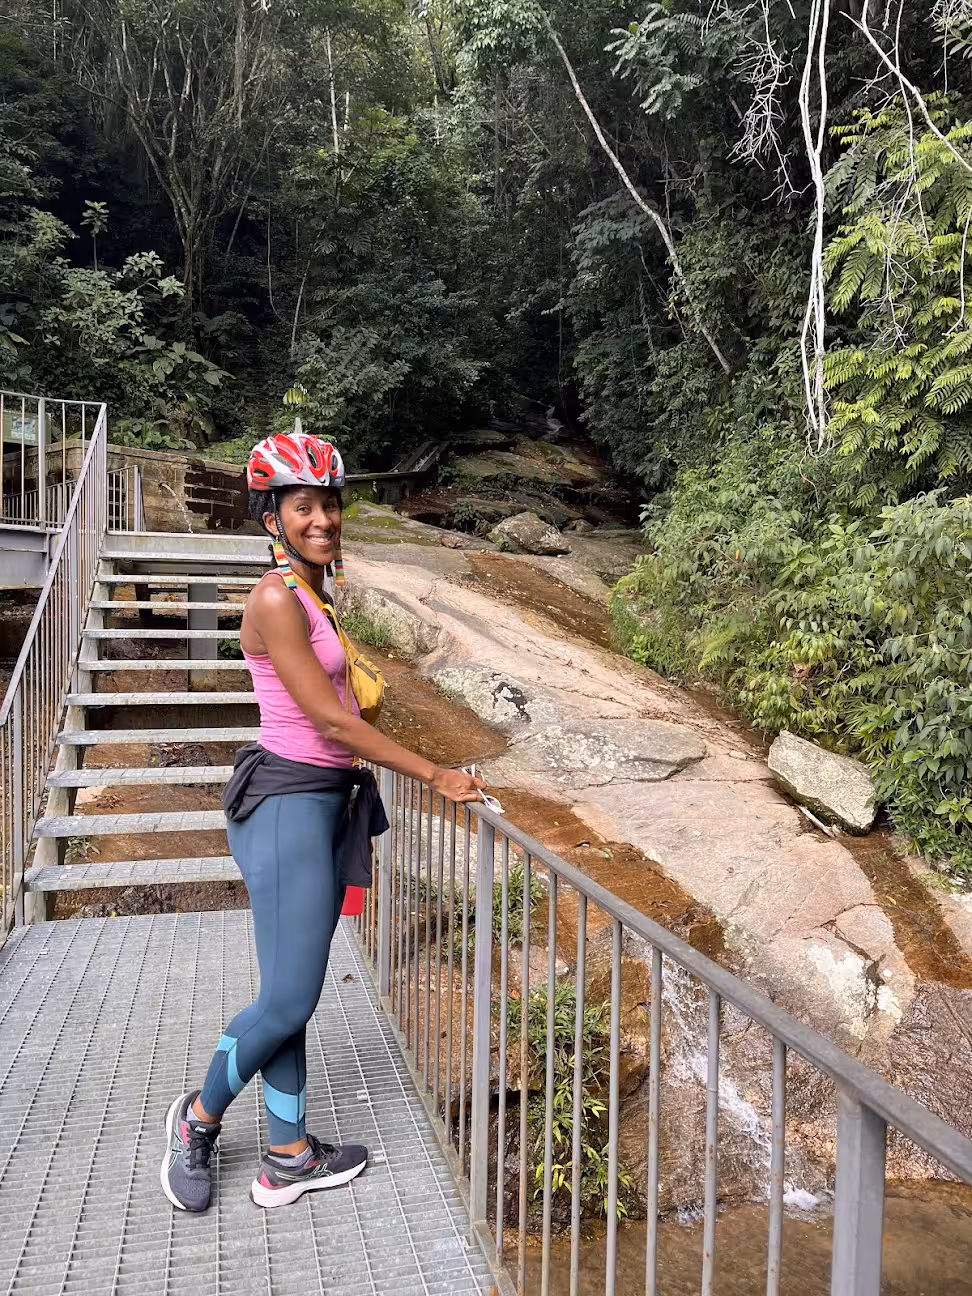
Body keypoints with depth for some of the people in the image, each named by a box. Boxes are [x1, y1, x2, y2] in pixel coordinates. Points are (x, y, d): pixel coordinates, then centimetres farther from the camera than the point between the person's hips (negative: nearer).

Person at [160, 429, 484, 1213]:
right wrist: (436, 776, -13)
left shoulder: (314, 596, 12)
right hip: (289, 806, -9)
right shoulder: (277, 599, -15)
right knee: (288, 1002, 1)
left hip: (325, 805, 9)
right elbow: (332, 721, -18)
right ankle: (200, 1118, 27)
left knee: (292, 1000, 15)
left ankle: (289, 1158, 28)